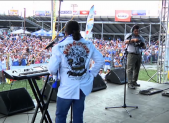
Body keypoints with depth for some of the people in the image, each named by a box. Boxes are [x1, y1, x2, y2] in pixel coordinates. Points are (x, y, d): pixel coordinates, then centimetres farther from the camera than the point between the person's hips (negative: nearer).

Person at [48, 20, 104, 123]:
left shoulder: (59, 47, -12)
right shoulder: (89, 45, 0)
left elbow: (52, 69, -13)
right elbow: (100, 61, 4)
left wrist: (56, 73, 9)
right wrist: (92, 73, 13)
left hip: (67, 88, -4)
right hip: (83, 86, 4)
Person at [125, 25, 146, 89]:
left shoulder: (140, 37, 16)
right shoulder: (129, 36, 4)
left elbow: (144, 47, 13)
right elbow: (126, 42, -16)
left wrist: (142, 45, -11)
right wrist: (133, 40, -31)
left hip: (139, 55, 5)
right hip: (131, 54, -5)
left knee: (137, 69, 8)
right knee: (130, 69, -9)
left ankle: (134, 82, 17)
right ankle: (130, 83, -11)